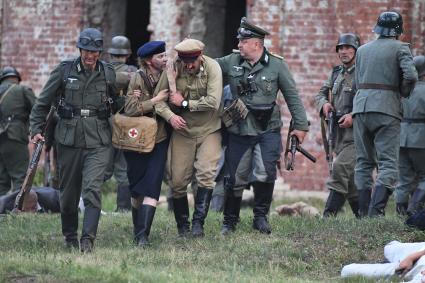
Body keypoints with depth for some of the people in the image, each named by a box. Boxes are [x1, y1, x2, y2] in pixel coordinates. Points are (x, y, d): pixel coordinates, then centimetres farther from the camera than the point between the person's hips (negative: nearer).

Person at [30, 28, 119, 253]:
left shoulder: (108, 74, 4)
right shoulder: (64, 71, 1)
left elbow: (118, 104, 19)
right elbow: (43, 102, 8)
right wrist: (35, 129, 4)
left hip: (98, 141, -1)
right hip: (69, 139, 1)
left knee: (92, 188, -17)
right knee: (68, 192, 9)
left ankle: (88, 239, -19)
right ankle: (70, 237, 27)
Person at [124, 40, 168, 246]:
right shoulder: (137, 79, -9)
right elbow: (130, 109, -18)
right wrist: (155, 101, -18)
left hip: (159, 140, 2)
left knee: (151, 189, -11)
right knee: (137, 190, 9)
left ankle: (142, 236, -16)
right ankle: (139, 230, 26)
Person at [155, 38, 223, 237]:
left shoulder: (212, 68, -13)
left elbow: (213, 102, -20)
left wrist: (184, 103, -16)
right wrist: (170, 116, -22)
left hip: (208, 131, -2)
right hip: (182, 131, 2)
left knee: (206, 174, -18)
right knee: (177, 181, 0)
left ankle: (198, 221, -10)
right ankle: (182, 226, 16)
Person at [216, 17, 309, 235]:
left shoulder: (276, 66, -1)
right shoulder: (231, 62, 4)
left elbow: (292, 97, 2)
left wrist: (300, 125, 2)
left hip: (267, 130, -2)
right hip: (239, 131, 2)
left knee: (265, 174, -15)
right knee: (235, 179, 5)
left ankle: (260, 216, 2)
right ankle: (229, 221, 20)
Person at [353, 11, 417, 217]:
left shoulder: (362, 50, 16)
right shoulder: (400, 48, 0)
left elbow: (357, 82, 15)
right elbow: (410, 75, -13)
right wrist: (404, 92, 5)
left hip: (361, 107, 5)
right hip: (386, 109, -5)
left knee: (363, 162, 10)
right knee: (388, 163, -6)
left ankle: (364, 214, 7)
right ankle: (376, 211, -21)